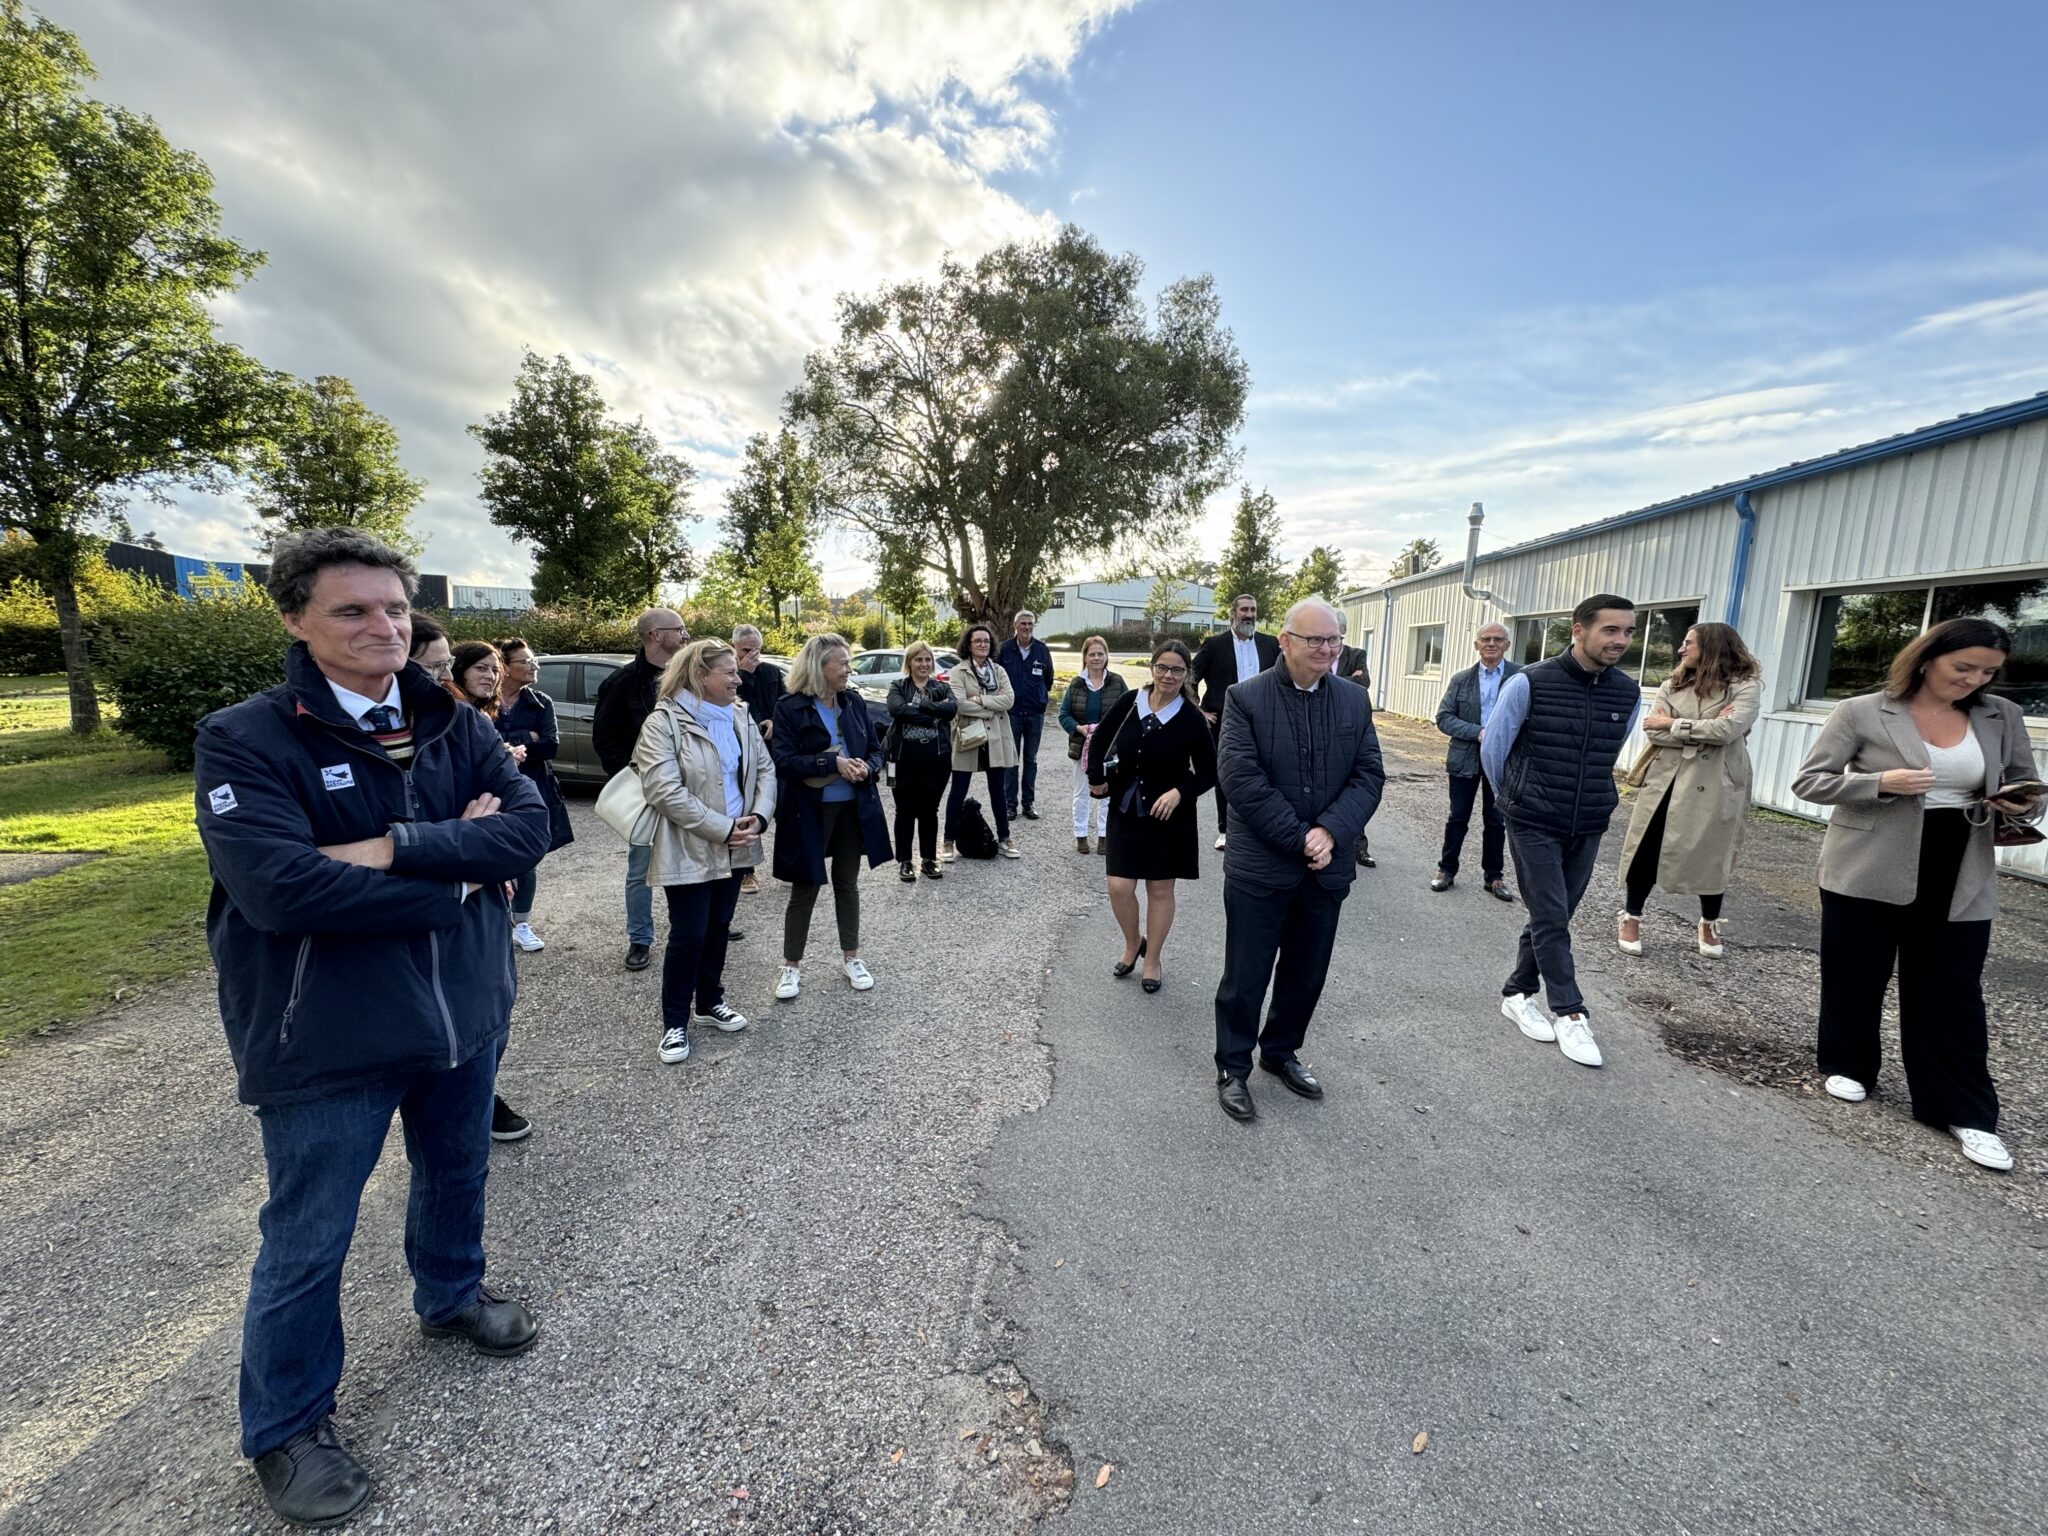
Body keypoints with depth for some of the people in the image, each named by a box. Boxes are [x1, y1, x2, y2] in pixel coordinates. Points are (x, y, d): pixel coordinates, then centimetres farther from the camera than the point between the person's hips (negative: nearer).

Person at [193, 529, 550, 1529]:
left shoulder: (454, 727, -1)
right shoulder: (245, 741, -14)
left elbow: (530, 824, -13)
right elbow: (280, 887, -27)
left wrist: (397, 848, -24)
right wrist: (455, 872, -20)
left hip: (464, 1012, 5)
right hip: (326, 1040, -4)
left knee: (456, 1175, 26)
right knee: (306, 1244, 14)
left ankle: (449, 1296, 54)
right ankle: (286, 1429, 39)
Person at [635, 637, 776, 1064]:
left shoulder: (740, 716, 7)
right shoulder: (664, 722, -13)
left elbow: (765, 768, 6)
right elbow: (665, 791, -22)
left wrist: (758, 817, -12)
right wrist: (724, 829, -21)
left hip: (735, 847, 6)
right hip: (689, 849, -6)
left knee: (718, 927, 16)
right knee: (689, 935, 0)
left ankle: (709, 1002, 34)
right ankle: (675, 1022, 18)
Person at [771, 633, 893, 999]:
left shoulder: (855, 702, 2)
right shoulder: (789, 707, -11)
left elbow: (875, 748, 7)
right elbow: (783, 761, -17)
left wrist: (867, 767, -15)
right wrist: (833, 762, -26)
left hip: (854, 807, 4)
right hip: (809, 811, -4)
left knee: (847, 883, 16)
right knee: (804, 888, 6)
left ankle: (851, 956, 31)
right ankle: (792, 965, 23)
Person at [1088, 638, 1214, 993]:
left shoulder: (1192, 721, -10)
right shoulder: (1128, 703, -5)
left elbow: (1208, 773, -3)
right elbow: (1100, 742, 9)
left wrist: (1179, 792, -19)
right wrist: (1096, 778, -1)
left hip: (1169, 818, -1)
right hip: (1125, 813, 2)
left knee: (1160, 889, 9)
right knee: (1119, 887, -1)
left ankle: (1153, 959, 28)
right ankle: (1133, 943, 29)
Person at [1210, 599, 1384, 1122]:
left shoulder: (1354, 701, 5)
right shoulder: (1245, 698, -9)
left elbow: (1369, 776, 0)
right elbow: (1240, 777, -17)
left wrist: (1329, 832, -16)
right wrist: (1299, 838, -18)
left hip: (1326, 867, 5)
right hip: (1260, 867, -4)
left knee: (1307, 974, 18)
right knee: (1246, 977, 7)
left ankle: (1281, 1051, 41)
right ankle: (1232, 1068, 26)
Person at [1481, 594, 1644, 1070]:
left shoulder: (1628, 694, -1)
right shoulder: (1529, 684, -14)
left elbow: (1609, 756, 16)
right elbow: (1492, 748, -3)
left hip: (1588, 829, 5)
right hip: (1534, 825, -4)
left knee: (1552, 918, 12)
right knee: (1551, 919, -2)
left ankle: (1518, 993, 28)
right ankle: (1569, 1012, 10)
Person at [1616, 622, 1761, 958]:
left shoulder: (1746, 686, -4)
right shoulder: (1672, 685, 7)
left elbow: (1728, 730, -19)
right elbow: (1652, 729, -6)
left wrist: (1672, 723, -10)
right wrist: (1704, 730, -15)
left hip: (1712, 785, -2)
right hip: (1665, 780, 3)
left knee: (1710, 855, 10)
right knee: (1646, 851, 4)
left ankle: (1709, 925, 31)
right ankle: (1632, 918, 19)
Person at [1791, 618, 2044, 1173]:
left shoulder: (2003, 718, 6)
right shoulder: (1861, 712, -7)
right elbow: (1807, 781, -7)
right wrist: (1880, 782, -22)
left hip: (1960, 881, 3)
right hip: (1867, 873, -3)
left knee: (1953, 993, 7)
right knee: (1854, 978, 10)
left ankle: (1966, 1112, 18)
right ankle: (1849, 1066, 30)